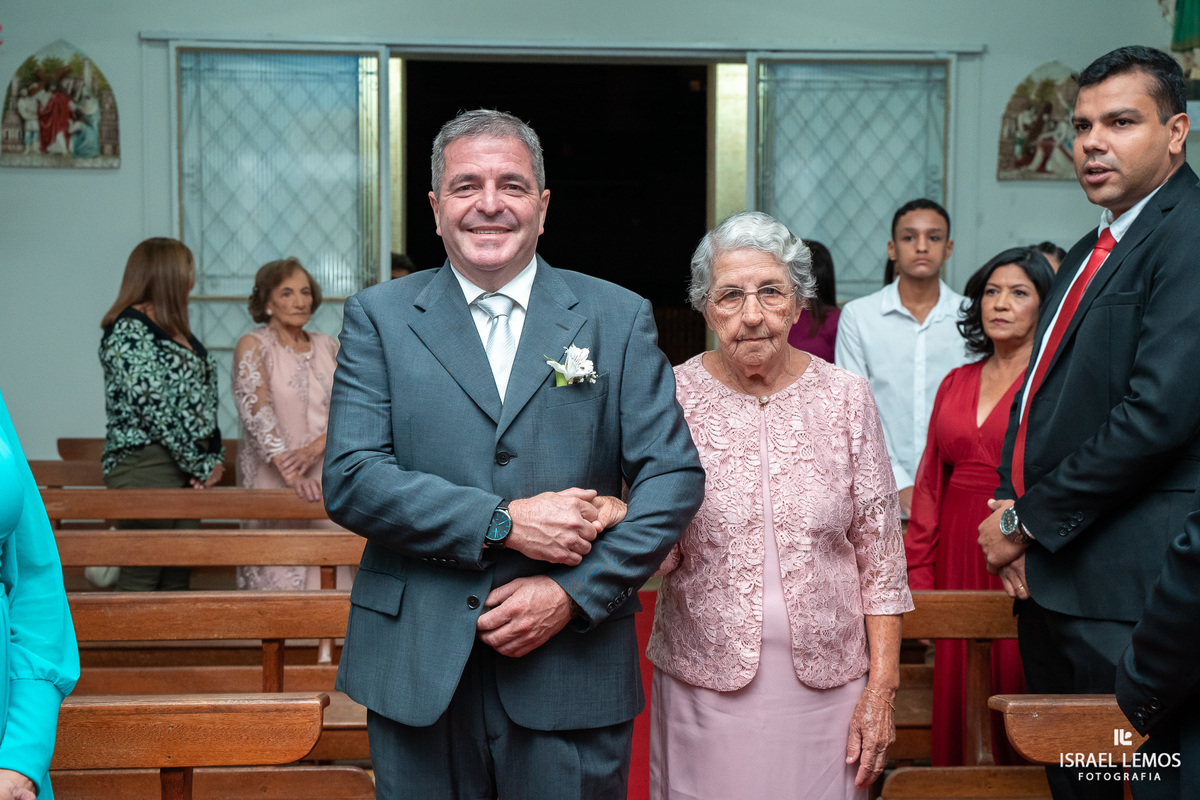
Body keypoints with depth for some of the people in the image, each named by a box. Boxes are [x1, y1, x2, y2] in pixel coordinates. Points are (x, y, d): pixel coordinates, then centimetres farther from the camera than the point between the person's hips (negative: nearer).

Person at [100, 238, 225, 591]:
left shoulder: (175, 329, 17)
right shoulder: (128, 329, -10)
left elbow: (201, 399, 17)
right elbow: (153, 408, -17)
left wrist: (214, 456, 3)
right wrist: (201, 465, -12)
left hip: (184, 467, 9)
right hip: (145, 463, -9)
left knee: (178, 576, 9)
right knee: (140, 579, -6)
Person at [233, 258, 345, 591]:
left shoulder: (327, 347, 11)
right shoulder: (253, 346, -2)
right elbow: (257, 410, -15)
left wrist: (315, 448, -16)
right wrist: (290, 472, -28)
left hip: (327, 479, 4)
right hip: (274, 482, -4)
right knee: (279, 577, -6)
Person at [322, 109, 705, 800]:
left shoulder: (619, 319, 4)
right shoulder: (379, 317, 3)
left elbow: (675, 476, -1)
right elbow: (350, 478, -6)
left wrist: (574, 593, -11)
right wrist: (503, 522, -15)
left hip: (572, 675, 0)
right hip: (417, 673, 0)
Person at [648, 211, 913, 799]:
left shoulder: (847, 398, -1)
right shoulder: (671, 397, -4)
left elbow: (881, 556, 2)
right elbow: (659, 554, -1)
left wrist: (882, 689, -1)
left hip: (826, 683, 1)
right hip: (704, 684, 0)